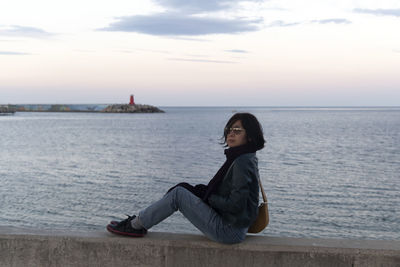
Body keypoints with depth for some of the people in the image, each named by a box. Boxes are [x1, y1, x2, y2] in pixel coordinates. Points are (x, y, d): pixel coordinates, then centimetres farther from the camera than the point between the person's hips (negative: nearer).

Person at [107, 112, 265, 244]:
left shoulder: (242, 162, -19)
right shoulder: (245, 159, 12)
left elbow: (235, 204, -24)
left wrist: (208, 197, -9)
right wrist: (204, 191, 6)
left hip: (228, 231, -10)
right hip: (232, 229, 10)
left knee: (178, 194, -10)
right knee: (184, 187, 12)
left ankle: (135, 225, 3)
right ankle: (139, 221, 16)